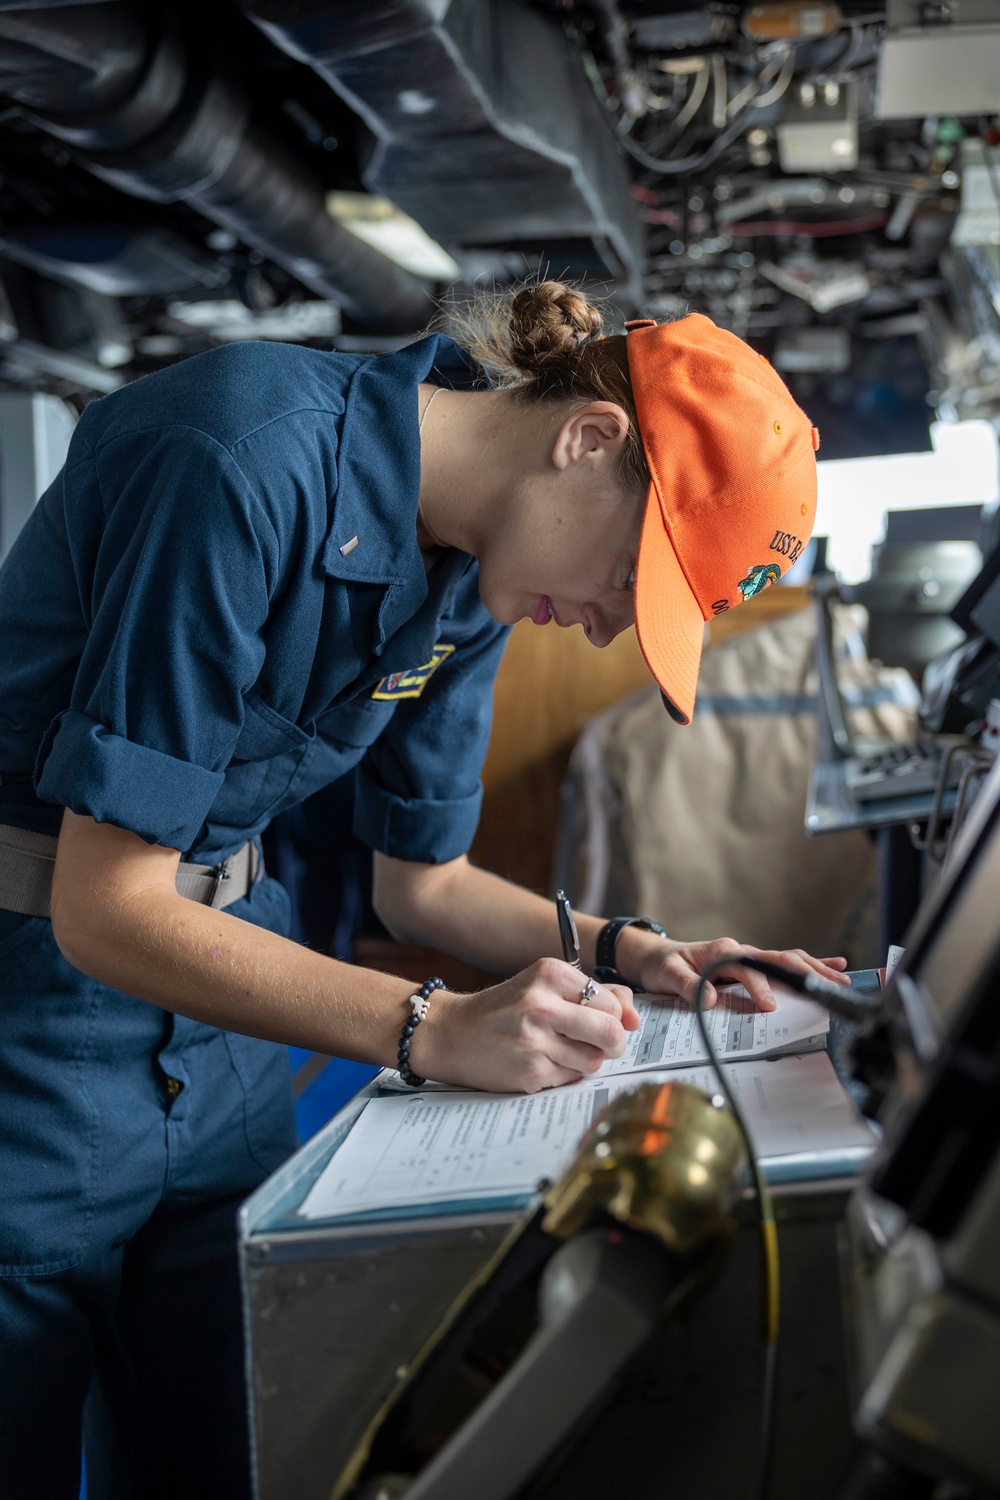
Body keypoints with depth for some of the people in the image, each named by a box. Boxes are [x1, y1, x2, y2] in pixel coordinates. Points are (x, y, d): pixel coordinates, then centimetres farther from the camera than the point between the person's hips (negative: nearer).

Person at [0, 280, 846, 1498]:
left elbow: (420, 885, 10)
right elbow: (108, 909, -25)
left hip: (213, 1003, 7)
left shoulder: (469, 582, 0)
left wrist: (631, 955, -4)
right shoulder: (249, 461, -26)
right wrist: (433, 1035, -30)